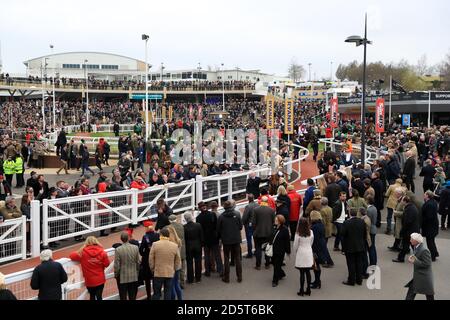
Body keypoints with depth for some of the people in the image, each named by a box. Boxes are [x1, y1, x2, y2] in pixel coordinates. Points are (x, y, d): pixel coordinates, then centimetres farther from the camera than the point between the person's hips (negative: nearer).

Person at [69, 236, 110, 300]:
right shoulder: (102, 252, -11)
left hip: (89, 280, 1)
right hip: (100, 280, 0)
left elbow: (72, 256, 0)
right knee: (99, 297, 6)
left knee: (92, 296, 21)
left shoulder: (83, 252, -11)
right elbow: (106, 264, -6)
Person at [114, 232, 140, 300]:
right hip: (133, 277, 3)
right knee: (132, 297, 13)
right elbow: (138, 262, 2)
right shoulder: (135, 248, -7)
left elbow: (116, 265, -12)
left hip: (122, 278, -3)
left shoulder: (118, 250, -16)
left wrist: (116, 275, 4)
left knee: (123, 297, 7)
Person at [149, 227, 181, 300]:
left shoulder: (155, 245, -8)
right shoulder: (175, 246, -2)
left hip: (158, 273, -1)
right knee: (168, 294, 9)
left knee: (156, 293, 7)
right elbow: (178, 261, 5)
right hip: (170, 274, 2)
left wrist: (152, 269, 12)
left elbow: (151, 260, -3)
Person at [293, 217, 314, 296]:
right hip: (309, 253, 4)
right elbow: (311, 243, 7)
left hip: (301, 254, -4)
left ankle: (301, 290, 9)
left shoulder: (298, 234, -15)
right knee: (308, 272, 11)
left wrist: (295, 252, 12)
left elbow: (295, 246, -7)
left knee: (302, 273, 2)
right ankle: (308, 290, 17)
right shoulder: (311, 232, -3)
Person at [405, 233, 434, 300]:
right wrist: (412, 258, -2)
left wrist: (414, 261, -23)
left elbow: (427, 264, -24)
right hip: (417, 275, 10)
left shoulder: (424, 250, -24)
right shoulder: (416, 247, 4)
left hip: (424, 276, -9)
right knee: (411, 292, 11)